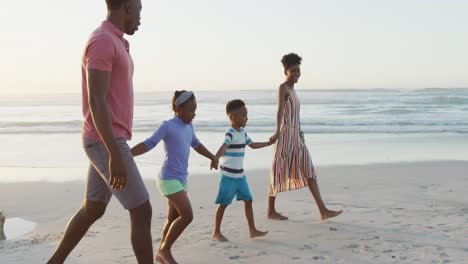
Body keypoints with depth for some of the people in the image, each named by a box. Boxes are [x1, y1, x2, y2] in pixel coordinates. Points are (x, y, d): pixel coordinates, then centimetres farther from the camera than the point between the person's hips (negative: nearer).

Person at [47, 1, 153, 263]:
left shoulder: (112, 46, 16)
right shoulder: (102, 42, -18)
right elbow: (96, 102, -26)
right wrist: (116, 156, -29)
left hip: (108, 143, 10)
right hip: (107, 144, -10)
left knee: (92, 211, 17)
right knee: (142, 212, -5)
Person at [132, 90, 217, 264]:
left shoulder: (188, 127, 11)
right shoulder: (167, 126, -11)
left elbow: (196, 144, 28)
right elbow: (149, 144, -17)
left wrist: (212, 157, 38)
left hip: (181, 179, 8)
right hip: (169, 179, -8)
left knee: (174, 219, 10)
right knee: (187, 215, -14)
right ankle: (164, 249, 2)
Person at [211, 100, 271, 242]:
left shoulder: (243, 132, 10)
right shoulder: (230, 133, -18)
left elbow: (253, 145, 27)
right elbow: (224, 146, -37)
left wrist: (269, 143, 36)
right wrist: (215, 158, -56)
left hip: (240, 175, 8)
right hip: (229, 176, -8)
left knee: (248, 201, 9)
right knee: (223, 204, 1)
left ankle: (253, 230, 17)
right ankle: (216, 233, 13)